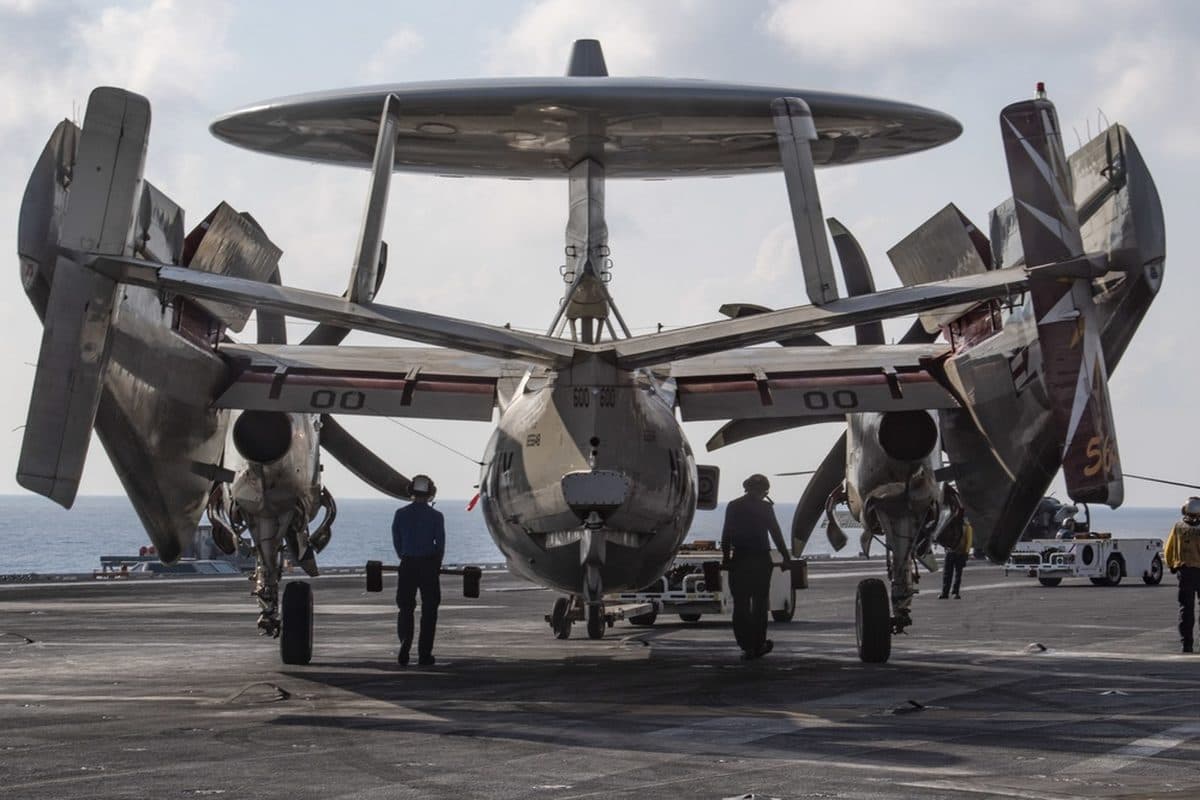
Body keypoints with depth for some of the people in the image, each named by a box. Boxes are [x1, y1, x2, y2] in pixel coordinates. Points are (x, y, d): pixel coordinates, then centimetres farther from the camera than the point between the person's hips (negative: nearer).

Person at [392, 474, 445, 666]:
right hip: (429, 566, -1)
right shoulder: (436, 516, -6)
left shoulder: (400, 514, -1)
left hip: (407, 565, 2)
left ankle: (404, 645, -12)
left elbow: (396, 541, 4)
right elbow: (440, 544, -2)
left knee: (405, 609, 10)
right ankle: (424, 654, 7)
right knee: (429, 611, 8)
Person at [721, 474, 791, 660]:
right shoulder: (764, 507, -4)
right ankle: (758, 645, 13)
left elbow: (726, 535, 3)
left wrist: (726, 558, 8)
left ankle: (747, 646, -3)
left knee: (740, 605, 3)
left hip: (738, 560, 1)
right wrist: (786, 558, 3)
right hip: (761, 560, -1)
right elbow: (776, 534, -3)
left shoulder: (733, 507, 3)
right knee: (759, 603, 11)